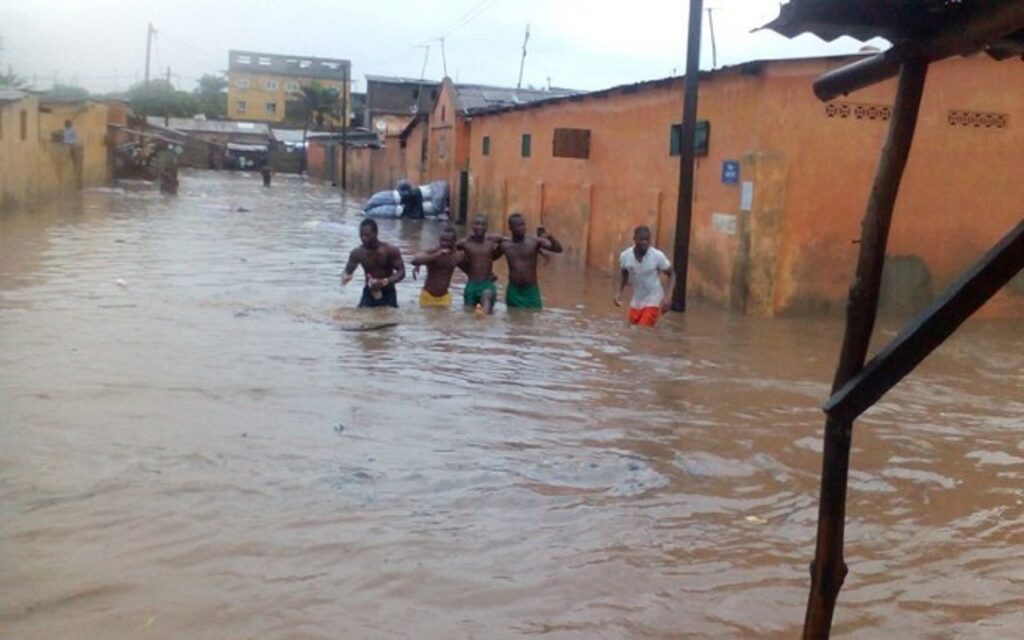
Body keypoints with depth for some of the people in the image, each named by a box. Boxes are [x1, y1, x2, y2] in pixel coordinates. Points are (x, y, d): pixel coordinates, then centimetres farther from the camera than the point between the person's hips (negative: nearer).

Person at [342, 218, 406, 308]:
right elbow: (348, 271, 0)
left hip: (387, 293, -2)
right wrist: (345, 277, -27)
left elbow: (401, 272, -15)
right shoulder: (357, 253, -6)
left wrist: (385, 282, -33)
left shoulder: (391, 250, -14)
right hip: (369, 292, 2)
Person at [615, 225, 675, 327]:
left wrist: (667, 297, -19)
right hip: (636, 302, 4)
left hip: (653, 301, -4)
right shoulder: (625, 256, -11)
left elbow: (671, 275, -7)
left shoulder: (658, 256, -20)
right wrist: (619, 293, -5)